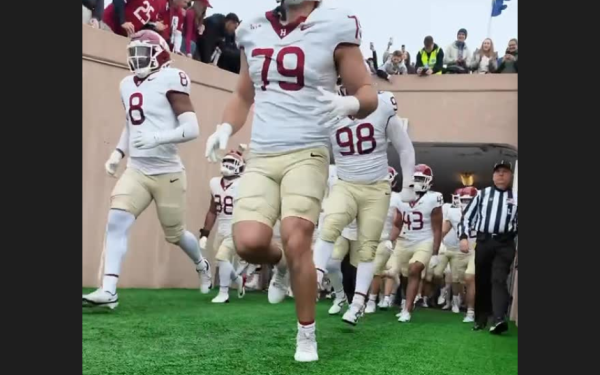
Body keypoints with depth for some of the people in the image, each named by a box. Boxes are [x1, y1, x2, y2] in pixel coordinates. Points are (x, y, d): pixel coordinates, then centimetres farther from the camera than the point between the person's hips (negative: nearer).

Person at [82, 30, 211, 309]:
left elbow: (192, 129, -16)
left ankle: (201, 265, 42)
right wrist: (118, 153, 12)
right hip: (136, 170, 5)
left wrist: (157, 138, -29)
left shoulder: (169, 80, -11)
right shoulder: (128, 85, 10)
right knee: (116, 221, -16)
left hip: (167, 172, -5)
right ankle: (108, 290, -19)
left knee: (175, 234, 10)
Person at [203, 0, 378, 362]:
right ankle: (280, 260, 24)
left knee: (296, 241, -14)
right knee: (249, 243, -14)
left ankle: (307, 336, 6)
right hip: (260, 157, 4)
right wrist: (225, 128, 6)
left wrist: (348, 104, -21)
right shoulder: (254, 31, 11)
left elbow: (368, 94, 1)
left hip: (306, 154, -3)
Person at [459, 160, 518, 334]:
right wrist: (464, 236, 0)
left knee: (499, 280, -14)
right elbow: (467, 216, 12)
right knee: (481, 281, 5)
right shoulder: (482, 194, 13)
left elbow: (518, 223, 15)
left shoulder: (515, 198, 13)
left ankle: (498, 319, -28)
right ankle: (481, 319, 15)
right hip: (483, 241, 2)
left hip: (505, 243, -2)